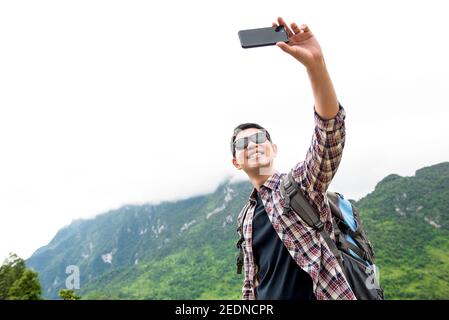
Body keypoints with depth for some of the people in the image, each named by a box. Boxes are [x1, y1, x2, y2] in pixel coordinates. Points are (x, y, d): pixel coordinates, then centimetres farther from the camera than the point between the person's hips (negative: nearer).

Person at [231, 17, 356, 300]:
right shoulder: (246, 217, 8)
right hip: (268, 298, 5)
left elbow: (331, 129, -25)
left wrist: (315, 64, -37)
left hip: (322, 293, -5)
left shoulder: (302, 182, -8)